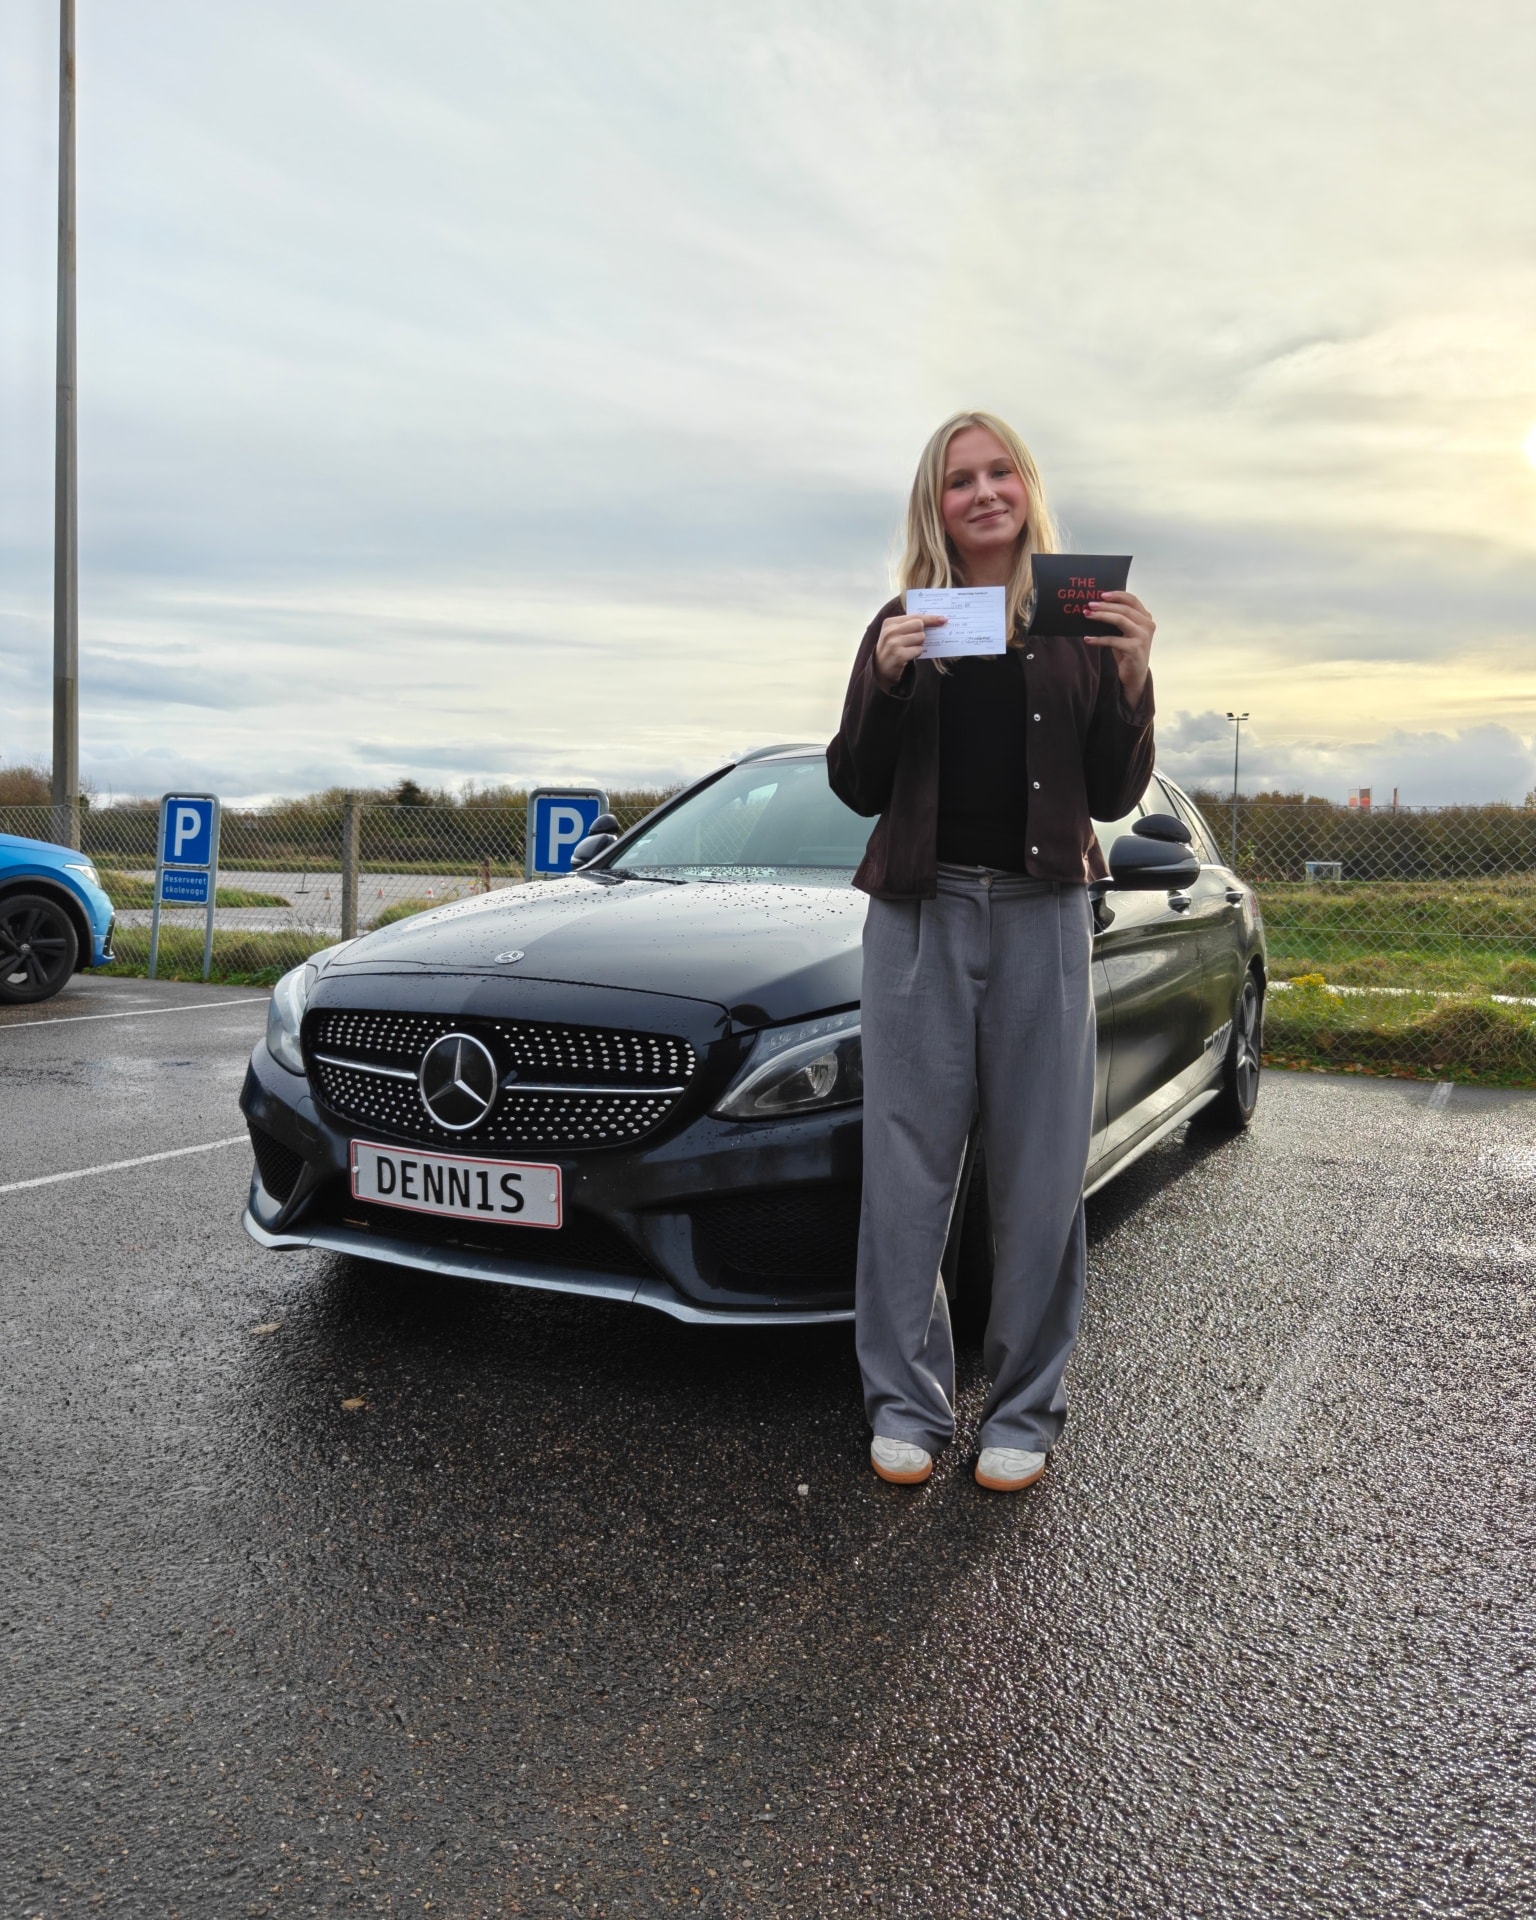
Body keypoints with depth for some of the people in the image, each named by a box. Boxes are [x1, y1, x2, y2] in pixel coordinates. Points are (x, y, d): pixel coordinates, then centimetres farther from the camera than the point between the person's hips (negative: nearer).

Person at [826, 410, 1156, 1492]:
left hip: (1040, 915, 0)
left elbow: (1114, 797, 5)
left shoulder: (1083, 622, 9)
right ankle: (907, 1403, 11)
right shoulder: (903, 625, 10)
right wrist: (884, 682, -12)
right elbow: (857, 790, 4)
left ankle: (1026, 1410, 14)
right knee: (907, 1167, 0)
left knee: (1041, 1170, 2)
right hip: (920, 914, 0)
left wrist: (1131, 681, -10)